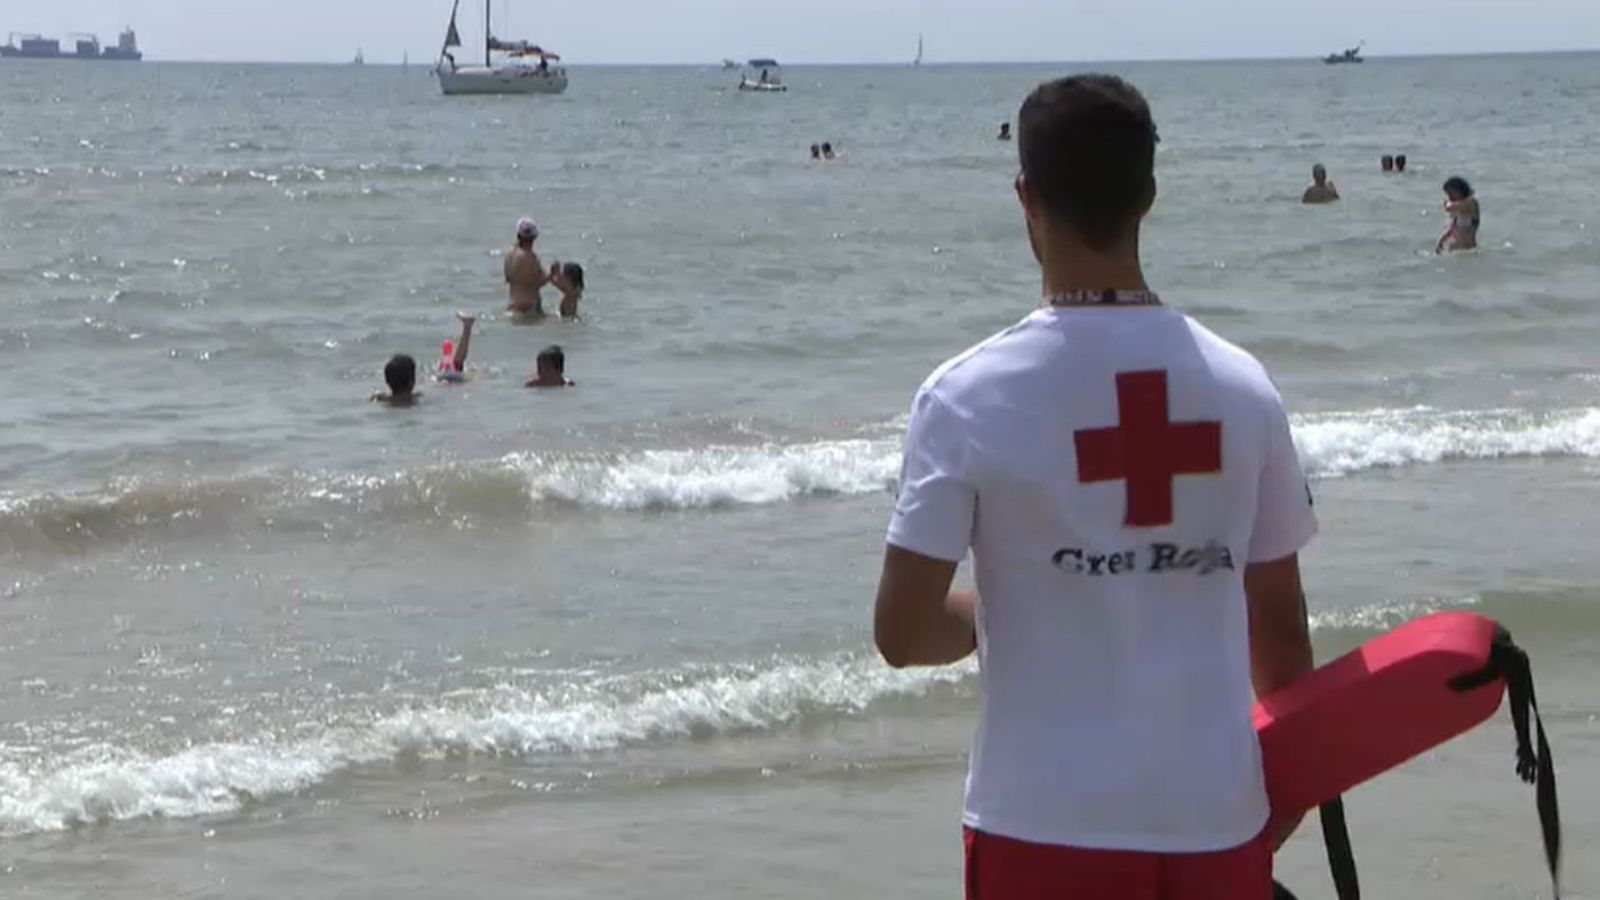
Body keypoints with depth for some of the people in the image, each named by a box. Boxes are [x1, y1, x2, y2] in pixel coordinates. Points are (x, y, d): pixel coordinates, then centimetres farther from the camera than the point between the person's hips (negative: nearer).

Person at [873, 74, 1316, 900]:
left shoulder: (970, 397, -10)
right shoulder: (1240, 385, 1)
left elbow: (902, 634, -10)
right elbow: (1280, 620, 7)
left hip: (1048, 825, -3)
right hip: (1218, 818, 3)